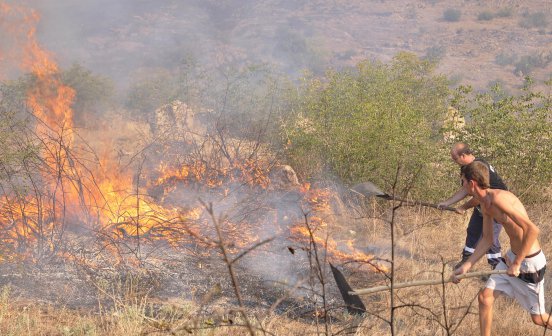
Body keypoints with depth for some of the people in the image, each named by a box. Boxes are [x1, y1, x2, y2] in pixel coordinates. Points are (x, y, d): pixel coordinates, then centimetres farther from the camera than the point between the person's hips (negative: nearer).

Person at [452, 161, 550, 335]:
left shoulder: (498, 198, -29)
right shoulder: (485, 204, 1)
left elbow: (532, 230, -34)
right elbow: (487, 240, 12)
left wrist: (516, 264, -26)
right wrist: (466, 266, 4)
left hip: (530, 262, -8)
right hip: (511, 257, 8)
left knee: (538, 318, 7)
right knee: (485, 297, 4)